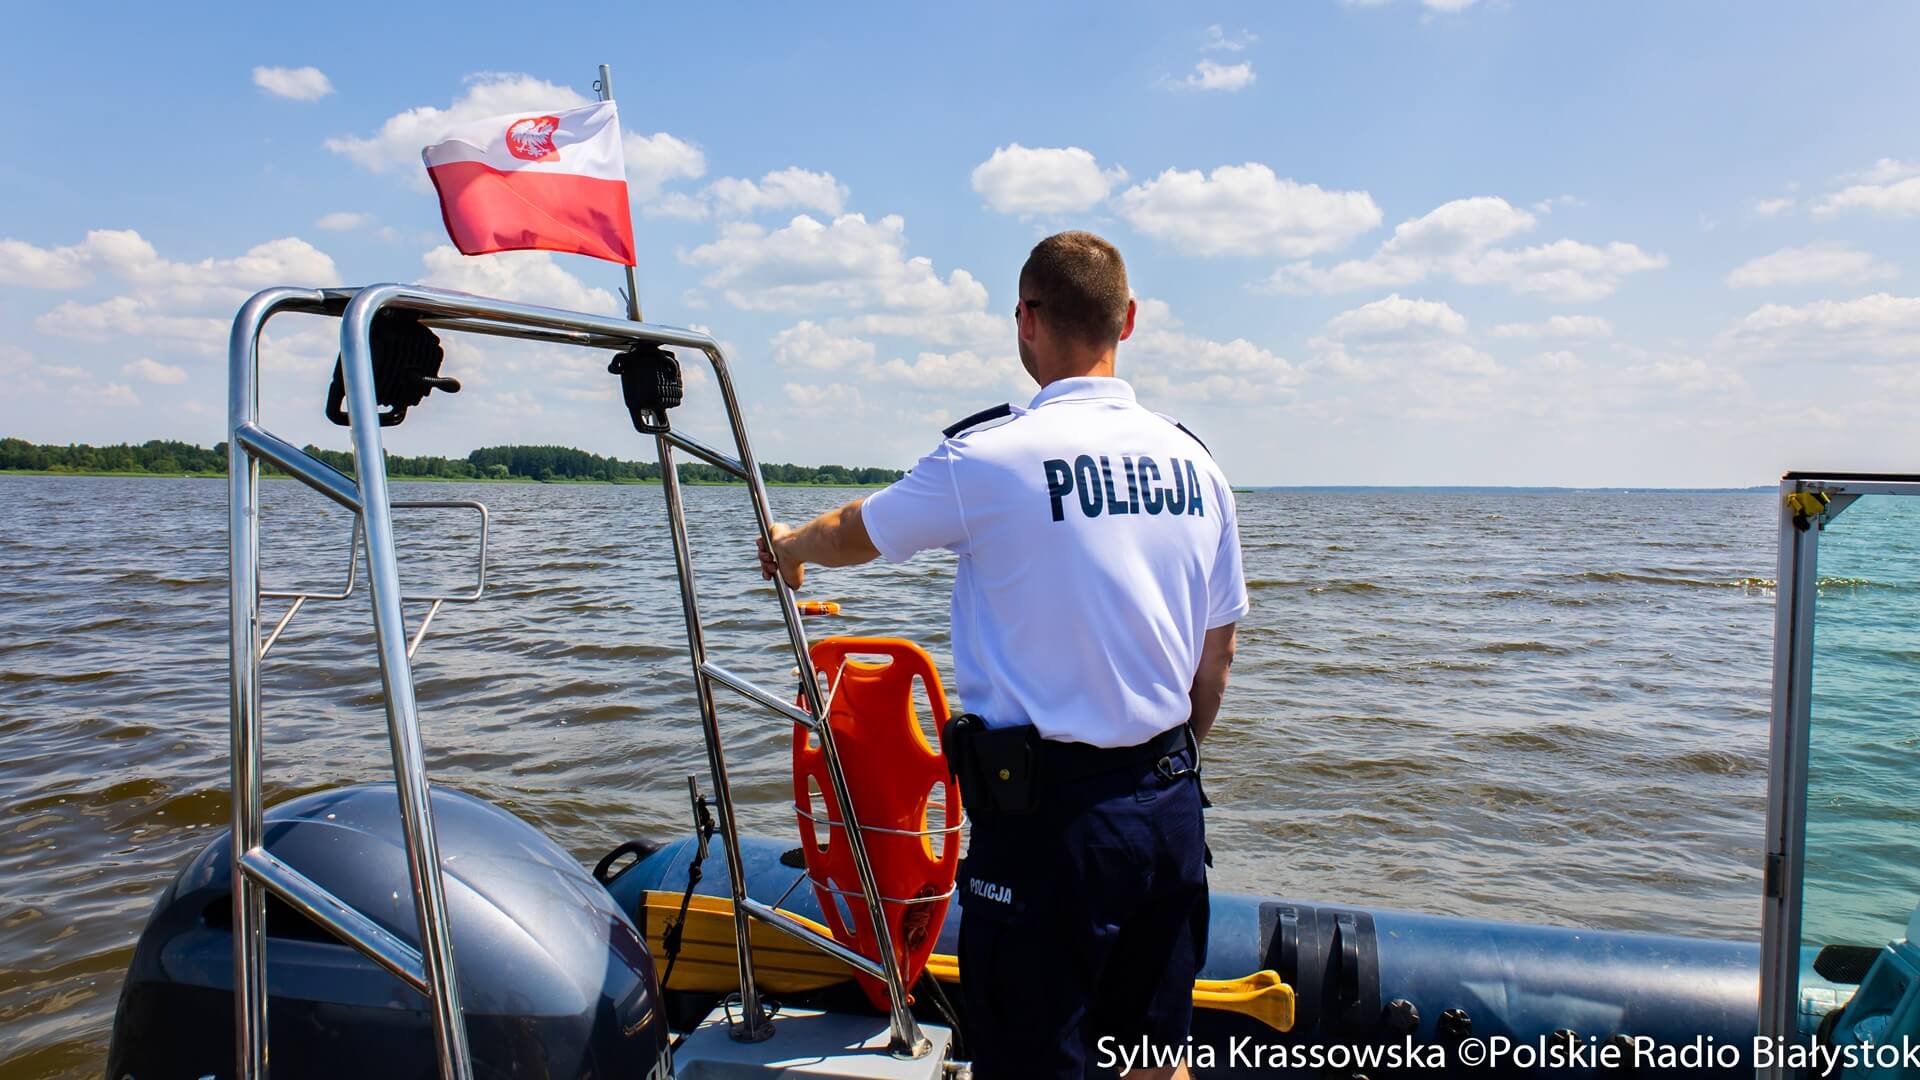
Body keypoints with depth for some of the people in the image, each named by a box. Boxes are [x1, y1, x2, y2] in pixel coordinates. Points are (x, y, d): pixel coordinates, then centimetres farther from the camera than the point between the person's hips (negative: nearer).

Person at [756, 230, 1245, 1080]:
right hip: (1171, 805, 6)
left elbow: (854, 533, 6)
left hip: (1049, 810, -6)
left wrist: (789, 547, 28)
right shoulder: (1193, 462, 3)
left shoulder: (990, 456, -13)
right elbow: (1217, 657, 10)